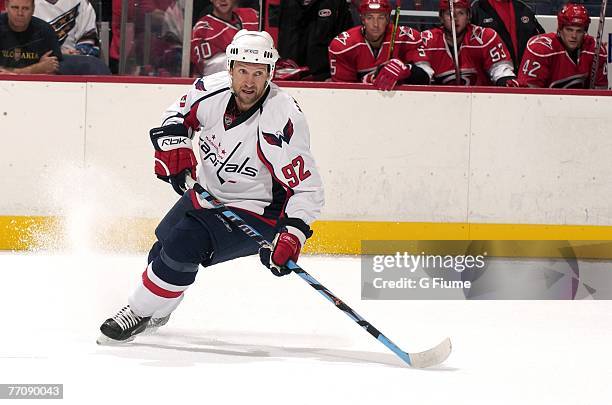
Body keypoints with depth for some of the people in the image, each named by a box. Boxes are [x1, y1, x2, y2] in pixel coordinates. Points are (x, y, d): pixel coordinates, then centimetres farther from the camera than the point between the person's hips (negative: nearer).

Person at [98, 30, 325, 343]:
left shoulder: (282, 122, -31)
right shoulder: (214, 89, -15)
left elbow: (307, 188, -27)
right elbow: (180, 113, 8)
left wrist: (292, 234, -39)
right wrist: (173, 143, -11)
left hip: (255, 212, -7)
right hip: (208, 194, 7)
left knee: (181, 246, -23)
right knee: (164, 245, 20)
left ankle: (139, 313, -1)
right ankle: (156, 315, 50)